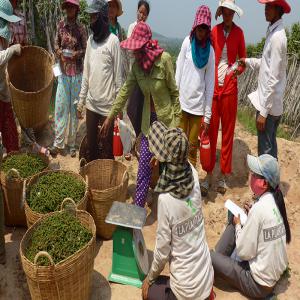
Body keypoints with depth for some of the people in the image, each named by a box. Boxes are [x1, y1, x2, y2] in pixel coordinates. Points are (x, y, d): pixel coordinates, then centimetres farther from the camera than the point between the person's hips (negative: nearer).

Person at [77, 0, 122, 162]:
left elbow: (118, 75, -7)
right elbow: (86, 72, 13)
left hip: (107, 104, -5)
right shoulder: (90, 39, 9)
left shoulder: (113, 40, -9)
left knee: (106, 149, 5)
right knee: (91, 144, 15)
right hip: (91, 103, 6)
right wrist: (81, 100, 12)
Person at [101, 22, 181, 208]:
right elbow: (126, 91, 3)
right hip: (148, 118, 4)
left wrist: (177, 121, -10)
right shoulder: (137, 63, -4)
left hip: (166, 118, -4)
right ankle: (139, 206, 20)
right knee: (144, 164, 5)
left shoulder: (164, 59, -18)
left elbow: (175, 92, -12)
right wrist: (110, 117, 5)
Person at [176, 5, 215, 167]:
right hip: (182, 100, 0)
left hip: (199, 103, 1)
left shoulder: (210, 50, 2)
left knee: (193, 144, 7)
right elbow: (178, 71, 2)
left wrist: (207, 115, 0)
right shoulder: (187, 42, -1)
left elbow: (210, 83, 2)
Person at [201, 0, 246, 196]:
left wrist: (239, 69, -12)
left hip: (230, 86, -1)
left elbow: (243, 60, 7)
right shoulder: (214, 31, 7)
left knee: (228, 131, 5)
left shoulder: (239, 32, 4)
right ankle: (209, 175, 12)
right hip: (213, 85, 1)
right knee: (211, 131, 2)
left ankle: (224, 175, 16)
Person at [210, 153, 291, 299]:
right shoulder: (275, 200, -5)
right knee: (233, 225, 12)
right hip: (276, 272, 8)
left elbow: (243, 253, -20)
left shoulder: (259, 208, -28)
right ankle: (218, 261, 23)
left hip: (259, 284, -8)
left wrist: (238, 224, -6)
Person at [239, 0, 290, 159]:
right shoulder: (274, 32, 10)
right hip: (272, 102, 10)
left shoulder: (277, 37, -18)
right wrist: (247, 61, 17)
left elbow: (273, 79, -21)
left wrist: (263, 111, -20)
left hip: (268, 103, -10)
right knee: (270, 145, 19)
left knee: (265, 150, -1)